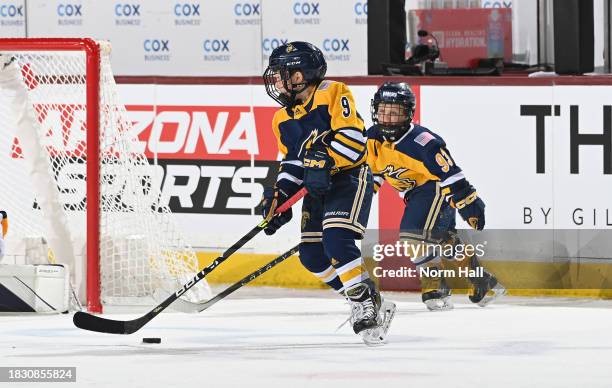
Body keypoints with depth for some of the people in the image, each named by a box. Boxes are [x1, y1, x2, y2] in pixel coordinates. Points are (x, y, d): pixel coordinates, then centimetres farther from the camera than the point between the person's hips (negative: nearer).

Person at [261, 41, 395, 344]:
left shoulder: (332, 94, -10)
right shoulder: (283, 119, 14)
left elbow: (352, 137, -20)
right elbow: (291, 160, 16)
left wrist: (326, 161, -30)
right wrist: (280, 195, 1)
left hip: (350, 178, -8)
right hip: (317, 187, 8)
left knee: (336, 241, -26)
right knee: (312, 255, -1)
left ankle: (365, 302, -15)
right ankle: (367, 302, 10)